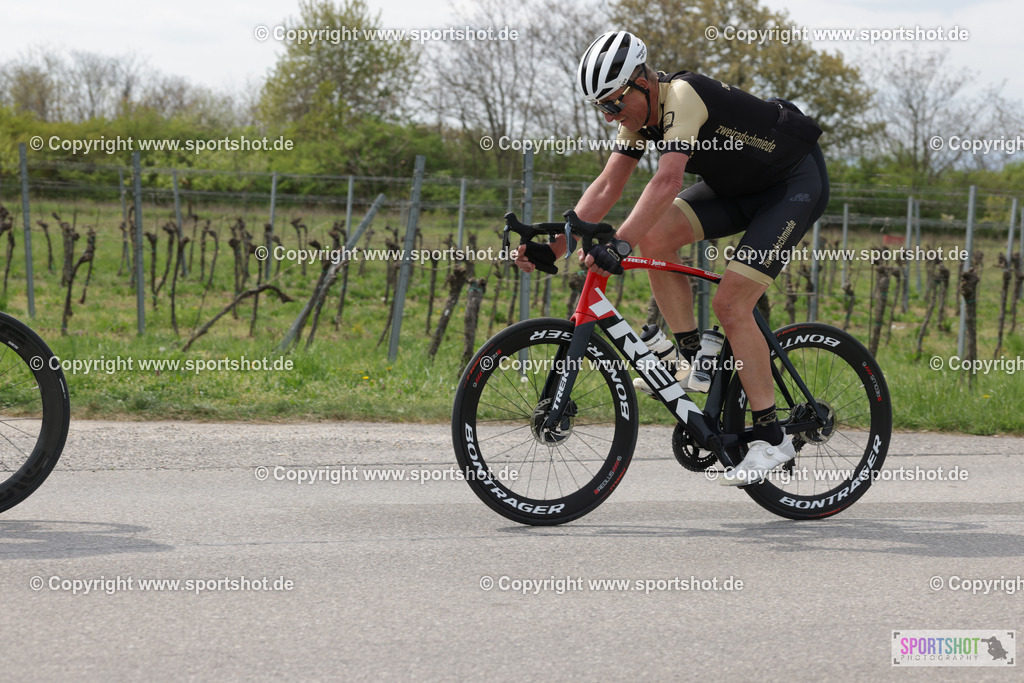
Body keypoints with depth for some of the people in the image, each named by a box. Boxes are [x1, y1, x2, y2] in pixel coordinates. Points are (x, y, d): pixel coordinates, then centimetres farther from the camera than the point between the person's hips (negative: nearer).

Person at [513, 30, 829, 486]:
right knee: (656, 236, -12)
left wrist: (619, 244, -52)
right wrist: (553, 247, -14)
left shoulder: (682, 97, -30)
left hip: (798, 182, -8)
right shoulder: (639, 111, -4)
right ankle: (692, 358, 1)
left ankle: (771, 438, -10)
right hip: (740, 185, 8)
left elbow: (667, 182, -43)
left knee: (730, 305, -18)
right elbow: (607, 186, -5)